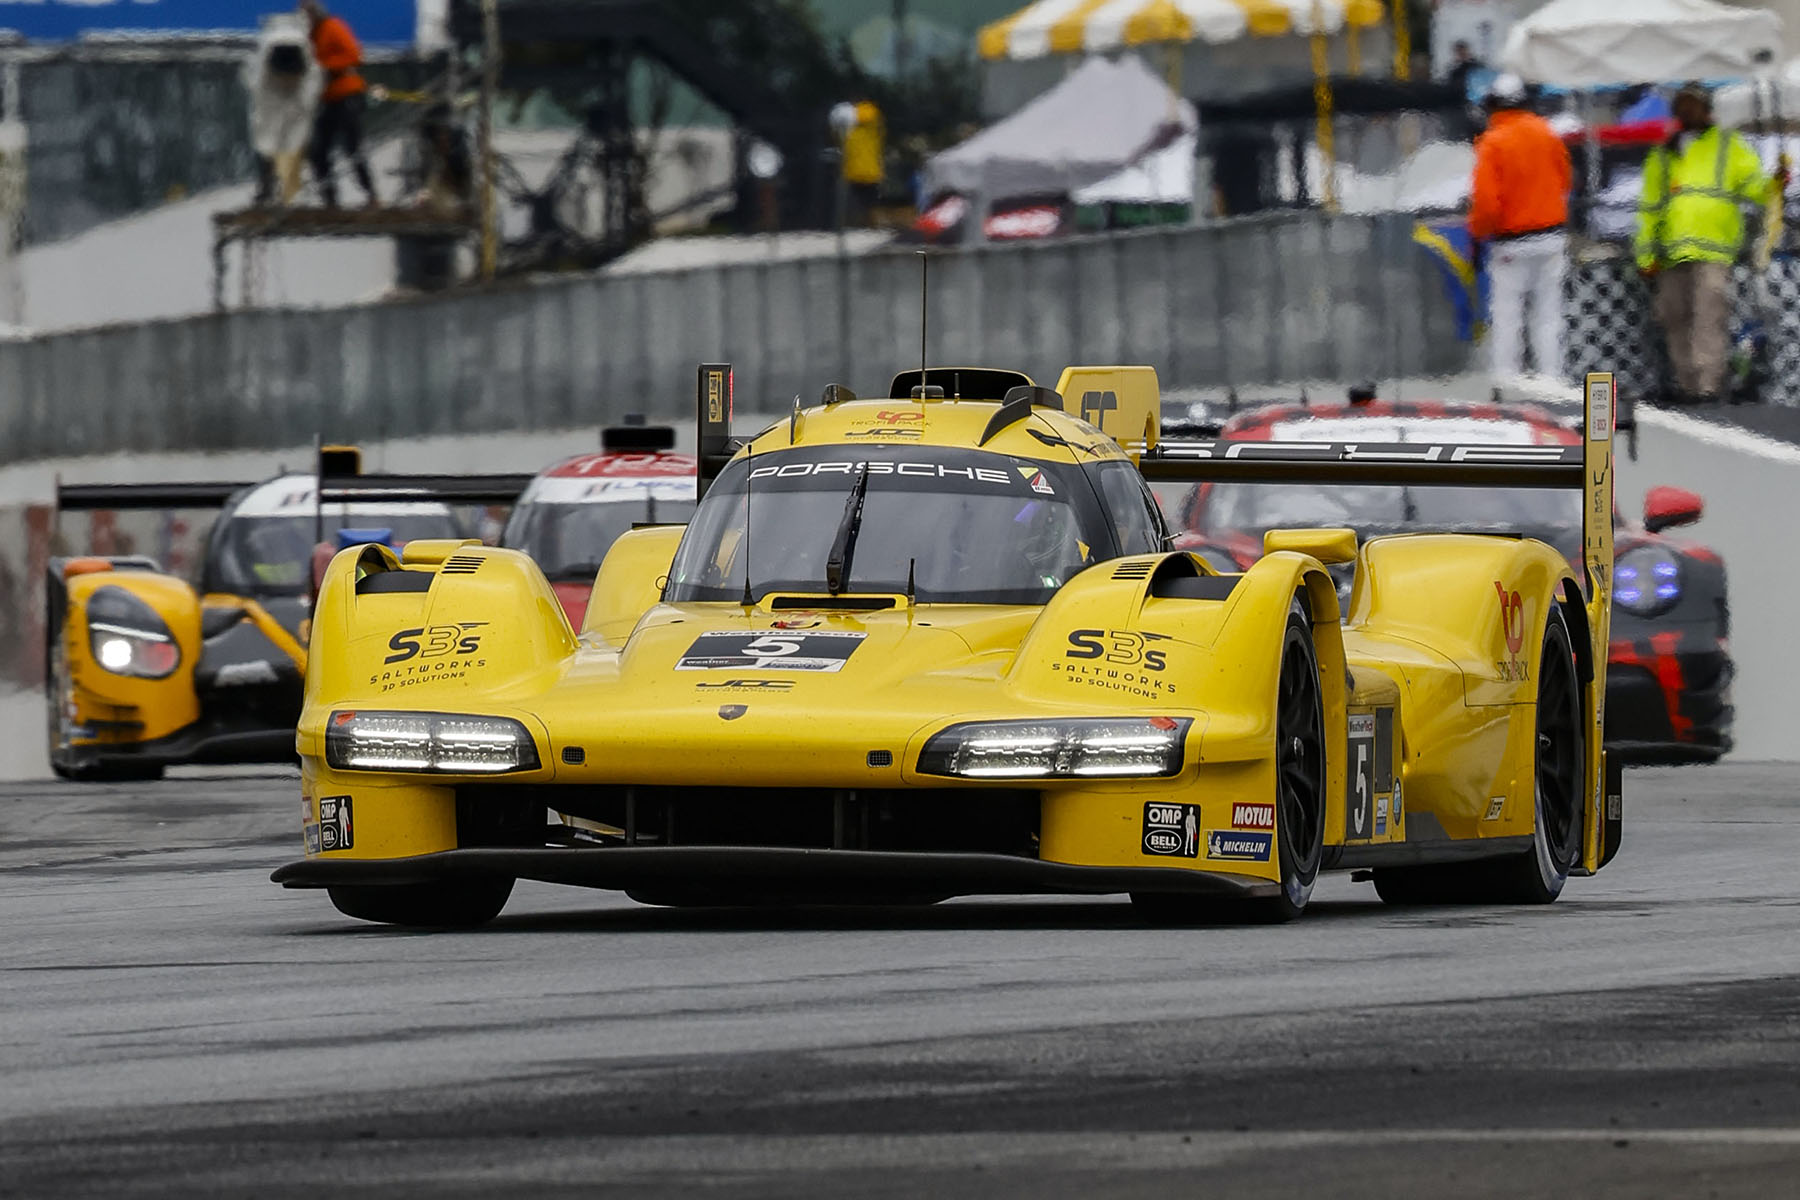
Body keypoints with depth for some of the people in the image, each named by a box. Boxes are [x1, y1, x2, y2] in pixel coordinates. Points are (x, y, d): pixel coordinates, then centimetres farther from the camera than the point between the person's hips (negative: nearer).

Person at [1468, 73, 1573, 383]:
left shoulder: (1492, 143, -13)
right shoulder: (1546, 134, 2)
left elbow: (1486, 199, -17)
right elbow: (1565, 180, 14)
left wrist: (1478, 232, -3)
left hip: (1511, 242, -4)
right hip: (1551, 239, 4)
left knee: (1507, 314, 4)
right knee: (1548, 315, 10)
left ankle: (1507, 381, 1)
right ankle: (1551, 378, 10)